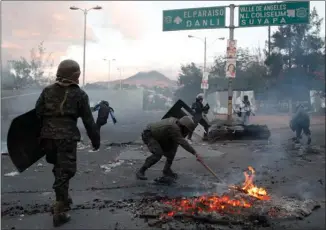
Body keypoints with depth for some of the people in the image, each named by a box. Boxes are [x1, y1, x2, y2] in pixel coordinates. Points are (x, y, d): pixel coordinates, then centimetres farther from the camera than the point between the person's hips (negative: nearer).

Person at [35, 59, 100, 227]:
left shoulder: (47, 91, 8)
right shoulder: (79, 94, -2)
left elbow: (37, 114, 5)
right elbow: (88, 120, -1)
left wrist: (36, 137, 16)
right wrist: (95, 140, 8)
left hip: (48, 136, 5)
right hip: (67, 137, -5)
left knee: (59, 169, 23)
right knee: (64, 172, 0)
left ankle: (63, 199, 39)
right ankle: (60, 212, -1)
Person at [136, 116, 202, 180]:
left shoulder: (175, 121, -2)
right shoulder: (174, 128, -29)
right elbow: (183, 142, -33)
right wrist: (195, 153, -33)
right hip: (148, 135, -10)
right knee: (158, 153, -27)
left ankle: (166, 170, 11)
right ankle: (140, 172, -17)